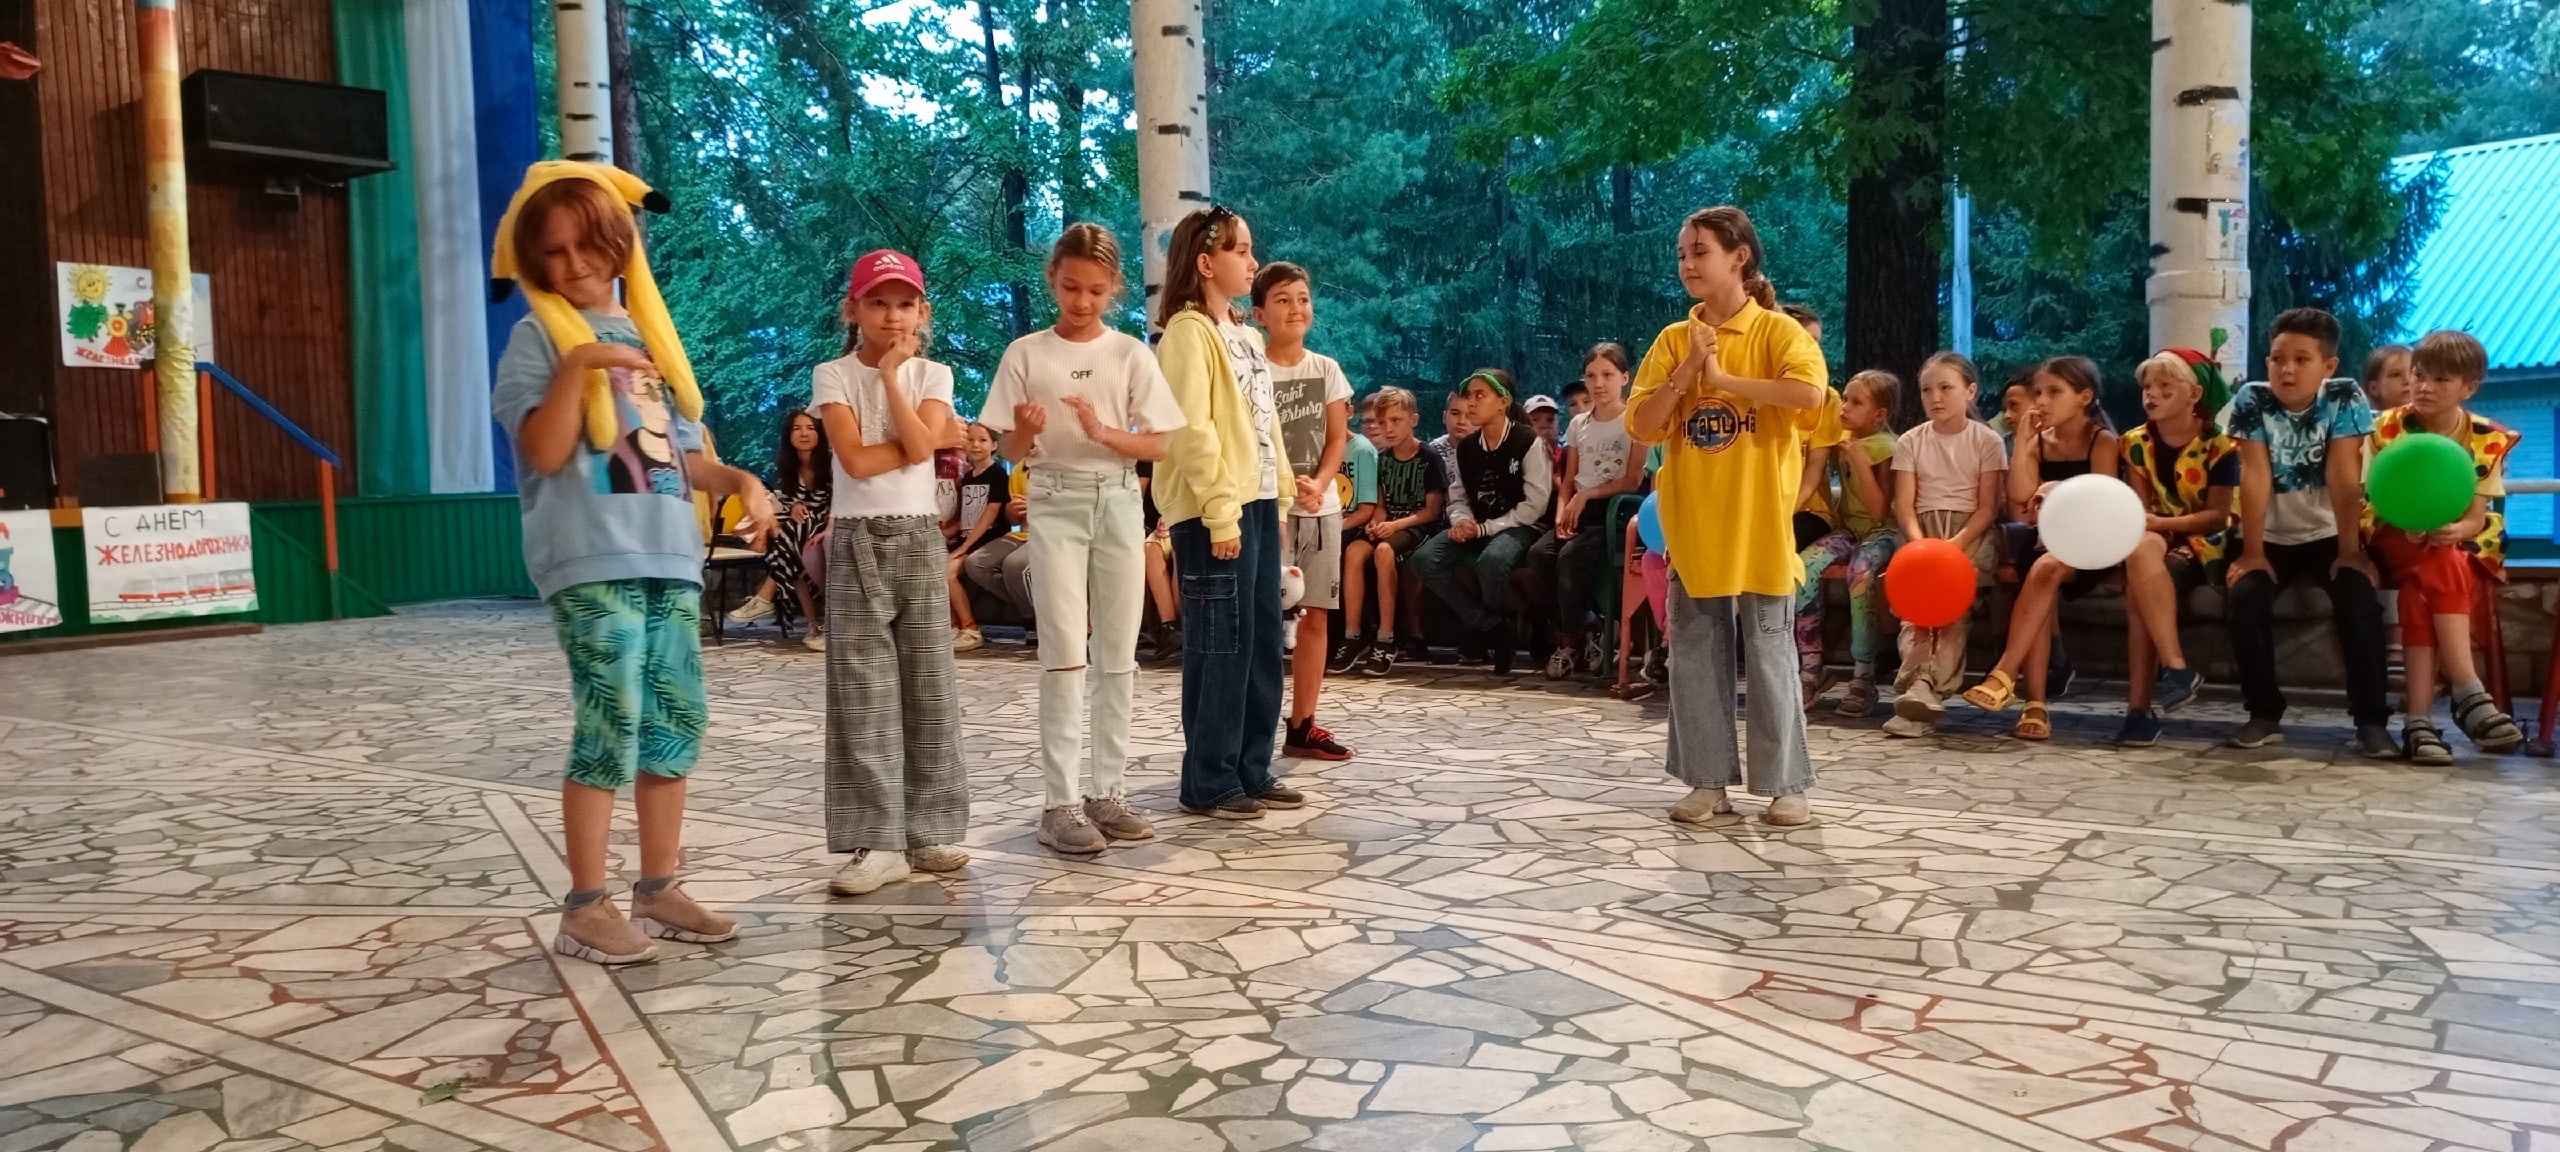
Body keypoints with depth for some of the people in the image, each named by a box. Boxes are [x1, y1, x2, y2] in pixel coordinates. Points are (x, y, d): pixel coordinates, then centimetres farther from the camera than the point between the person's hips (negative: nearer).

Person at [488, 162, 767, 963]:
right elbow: (546, 452, -10)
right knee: (611, 727, -10)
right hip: (591, 562, -6)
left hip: (669, 556, 6)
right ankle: (585, 907, -1)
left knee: (679, 720, 6)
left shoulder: (648, 331, 19)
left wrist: (740, 480, 3)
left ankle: (658, 890, 16)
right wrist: (575, 367, -18)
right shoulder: (539, 335, 2)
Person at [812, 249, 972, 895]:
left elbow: (917, 443, -12)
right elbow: (856, 460, -14)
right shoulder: (833, 376, -1)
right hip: (859, 541, -2)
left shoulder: (932, 376, 6)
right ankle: (876, 843, -2)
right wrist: (939, 438, -8)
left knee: (930, 689, 4)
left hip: (919, 539, 3)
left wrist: (892, 374, -8)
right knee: (863, 693, -4)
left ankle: (930, 829, 14)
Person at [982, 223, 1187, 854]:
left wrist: (1104, 432, -16)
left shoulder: (1131, 354, 3)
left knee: (1117, 653, 5)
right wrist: (1027, 431, -19)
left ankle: (1108, 791, 14)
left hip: (1119, 501, 2)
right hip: (1055, 501, -2)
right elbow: (1012, 453, 3)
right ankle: (1061, 802, -4)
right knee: (1066, 653, -8)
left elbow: (1158, 446, 0)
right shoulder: (1026, 354, 1)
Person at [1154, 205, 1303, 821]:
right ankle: (1208, 782, 5)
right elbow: (1192, 430, -16)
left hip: (1258, 503, 9)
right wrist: (1220, 512, -21)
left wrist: (1280, 496, 15)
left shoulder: (1245, 335, 19)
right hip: (1216, 512, -9)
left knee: (1261, 640, 11)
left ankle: (1252, 770, 20)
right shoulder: (1188, 331, -8)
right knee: (1220, 646, -4)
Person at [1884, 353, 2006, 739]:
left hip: (1970, 531, -2)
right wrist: (1919, 542, -19)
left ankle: (1924, 685, -38)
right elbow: (1904, 504, 1)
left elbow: (1987, 506, -3)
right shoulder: (1910, 441, 9)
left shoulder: (1986, 440, 4)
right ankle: (1921, 685, -38)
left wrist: (1957, 543, -20)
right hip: (1922, 530, 2)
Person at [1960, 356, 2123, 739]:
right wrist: (2021, 441, -7)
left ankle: (2004, 676, -37)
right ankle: (2035, 703, -36)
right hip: (2046, 538, 3)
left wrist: (2061, 492, -21)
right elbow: (2020, 495, -6)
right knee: (2042, 595, -29)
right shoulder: (2038, 442, 10)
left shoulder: (2102, 441, -1)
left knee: (2045, 569, -35)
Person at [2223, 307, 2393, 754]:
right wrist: (2252, 551, -19)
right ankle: (2264, 714, -9)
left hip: (2328, 536, 0)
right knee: (2245, 596, -24)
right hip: (2273, 537, 1)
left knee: (2360, 599, -25)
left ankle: (2372, 720, -14)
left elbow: (2344, 476, -17)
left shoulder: (2345, 398, -12)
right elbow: (2255, 475, -16)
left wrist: (2350, 550, -19)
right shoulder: (2251, 400, -11)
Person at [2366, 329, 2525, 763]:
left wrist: (2454, 531, -29)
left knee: (2422, 590, -34)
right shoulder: (2387, 429, -5)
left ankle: (2419, 719, -40)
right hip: (2397, 537, -1)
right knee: (2440, 569, -35)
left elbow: (2476, 517, -5)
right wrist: (2411, 523, -29)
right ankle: (2469, 693, -38)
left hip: (2461, 542, 1)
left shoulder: (2488, 440, -2)